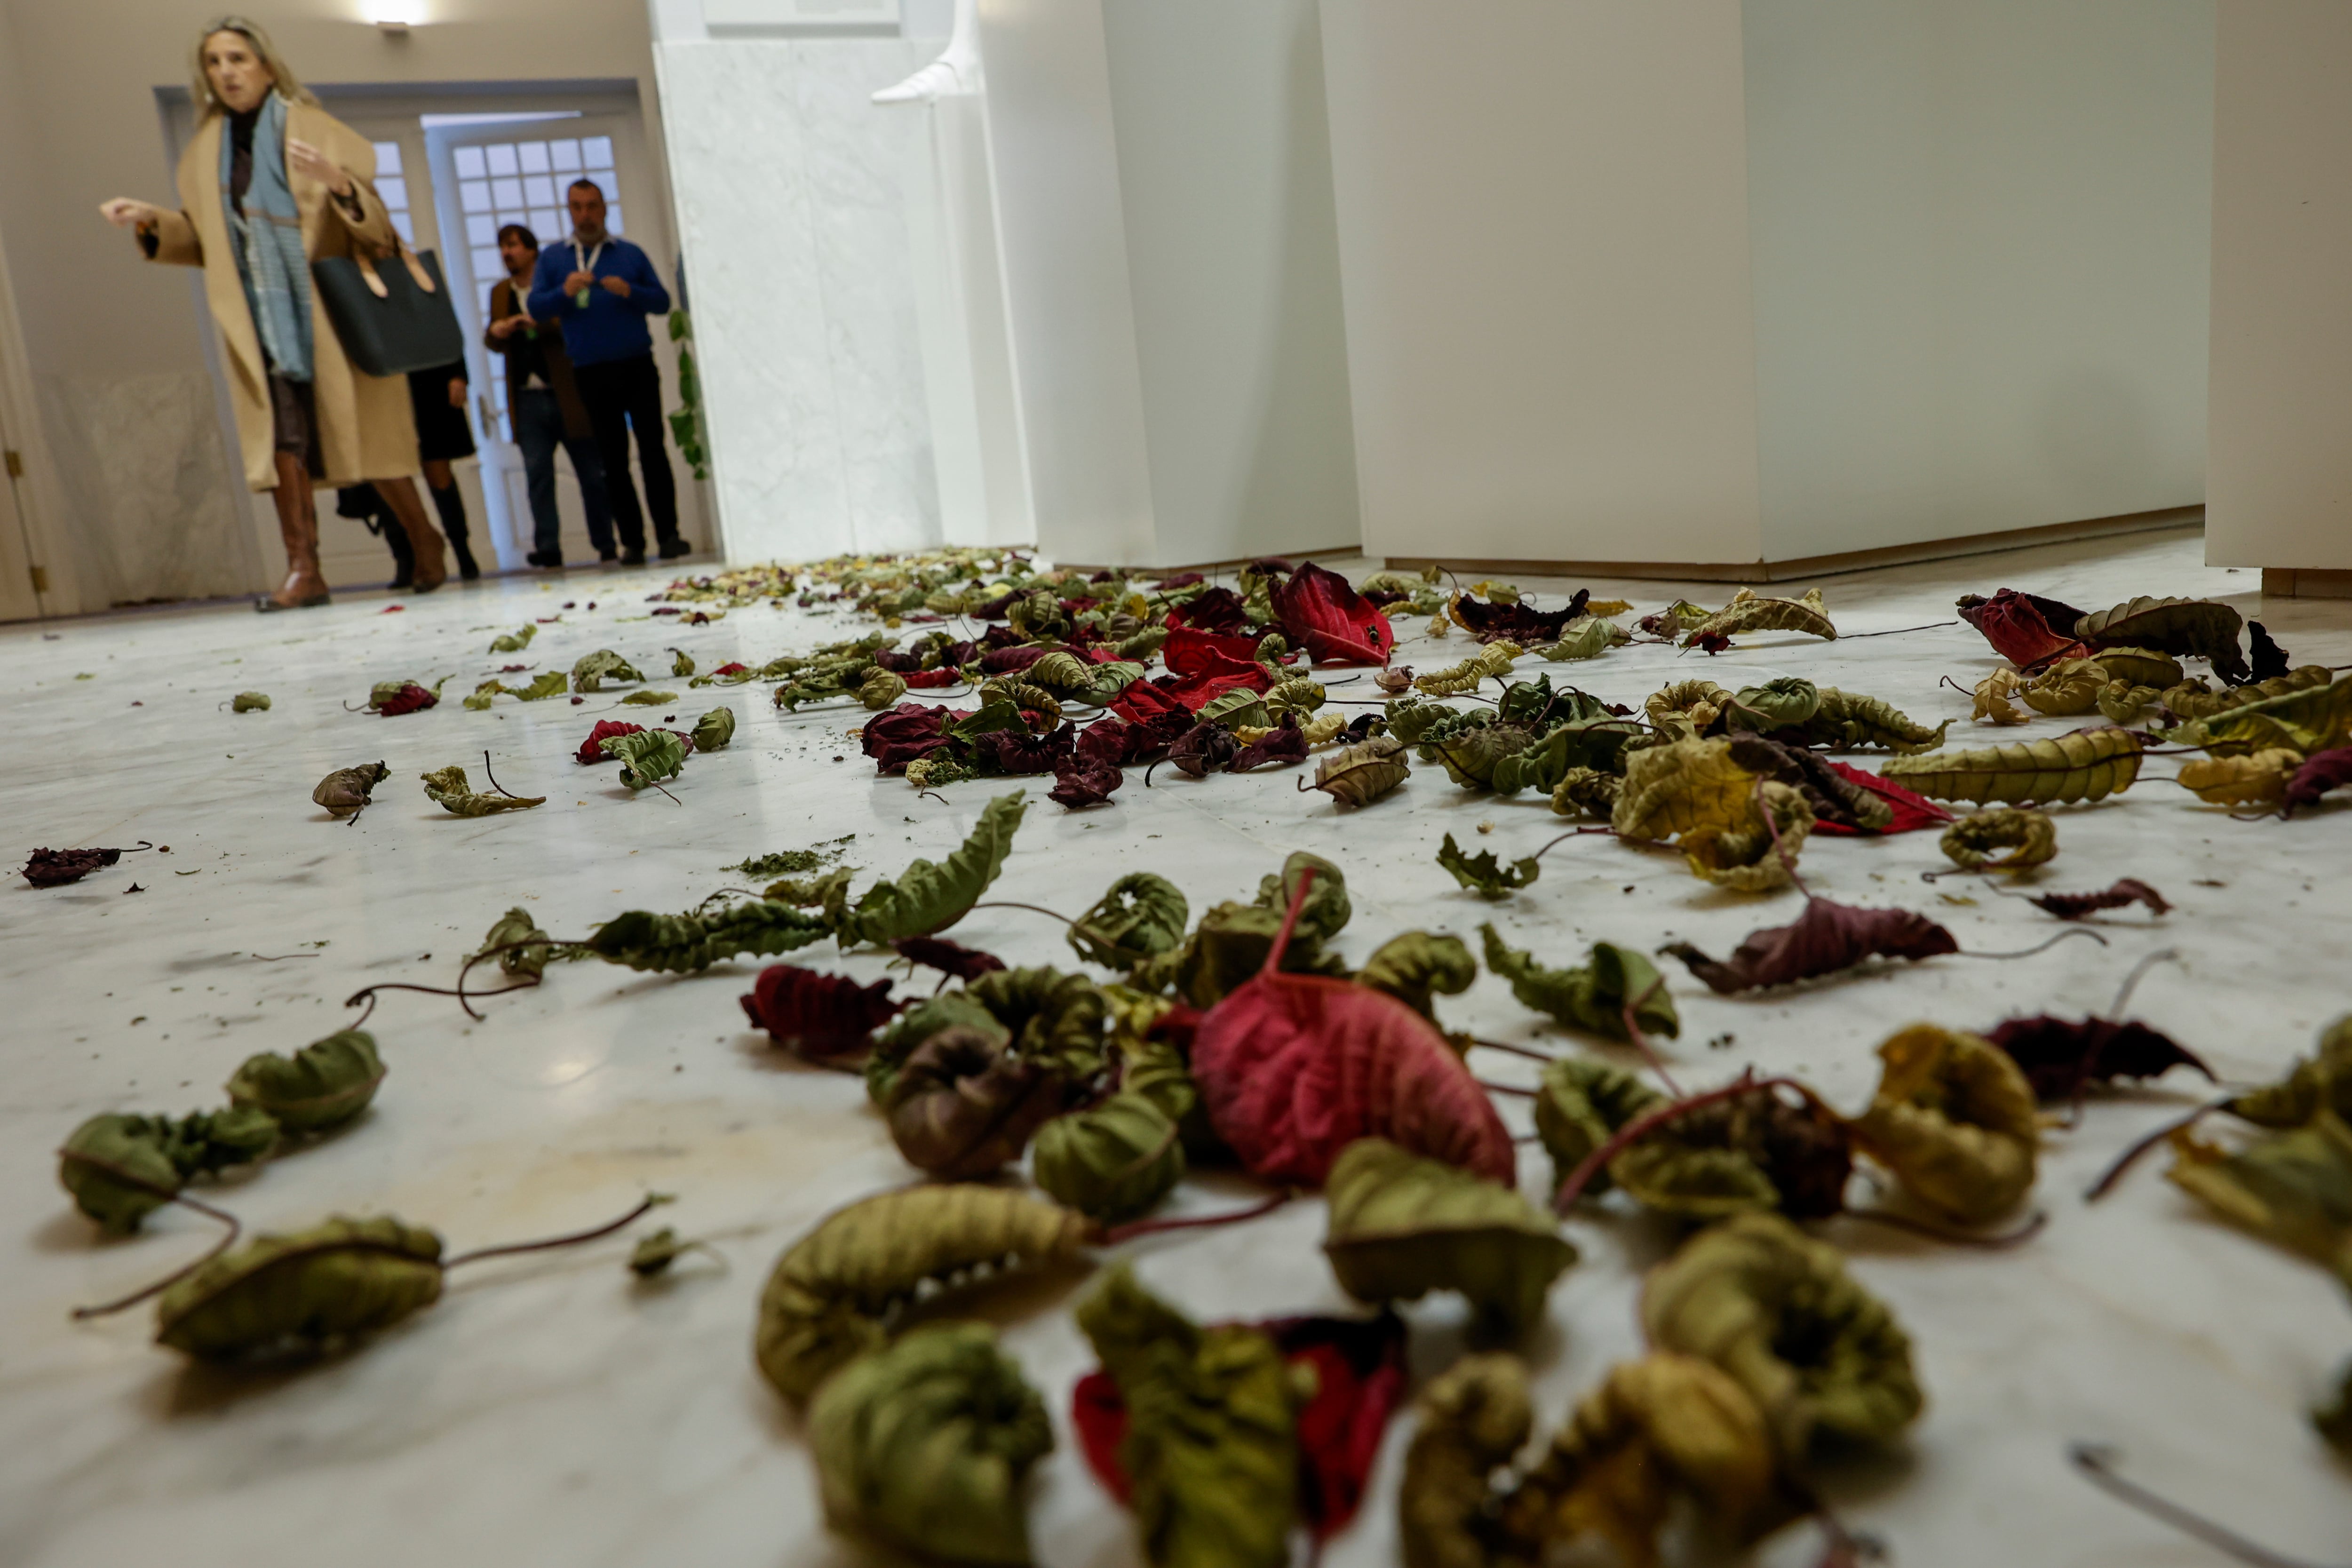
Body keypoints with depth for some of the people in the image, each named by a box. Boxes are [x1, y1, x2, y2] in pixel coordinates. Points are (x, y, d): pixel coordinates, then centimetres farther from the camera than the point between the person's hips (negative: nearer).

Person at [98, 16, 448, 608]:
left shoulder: (318, 132, -2)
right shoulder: (206, 149, 12)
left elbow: (377, 230, -8)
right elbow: (208, 241, 20)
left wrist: (339, 183, -27)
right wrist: (152, 223, 4)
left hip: (331, 314, -3)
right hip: (265, 320, 4)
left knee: (364, 439, -1)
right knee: (284, 439, -8)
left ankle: (427, 548, 16)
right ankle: (303, 570, -10)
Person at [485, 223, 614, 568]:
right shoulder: (500, 292, 16)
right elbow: (493, 341, 16)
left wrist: (537, 322, -23)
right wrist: (496, 333, -6)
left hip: (569, 395, -4)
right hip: (528, 399, 4)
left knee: (593, 472, 1)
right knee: (537, 474, -3)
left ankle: (606, 544, 10)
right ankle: (547, 547, -4)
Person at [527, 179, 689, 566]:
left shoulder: (630, 254, 12)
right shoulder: (552, 259, 12)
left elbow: (662, 301, 4)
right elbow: (536, 306, 1)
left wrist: (630, 291, -14)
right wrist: (565, 292, -18)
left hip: (637, 366, -1)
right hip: (591, 373, 1)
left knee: (652, 449, -6)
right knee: (614, 460, 3)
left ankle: (668, 534, -4)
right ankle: (631, 541, 6)